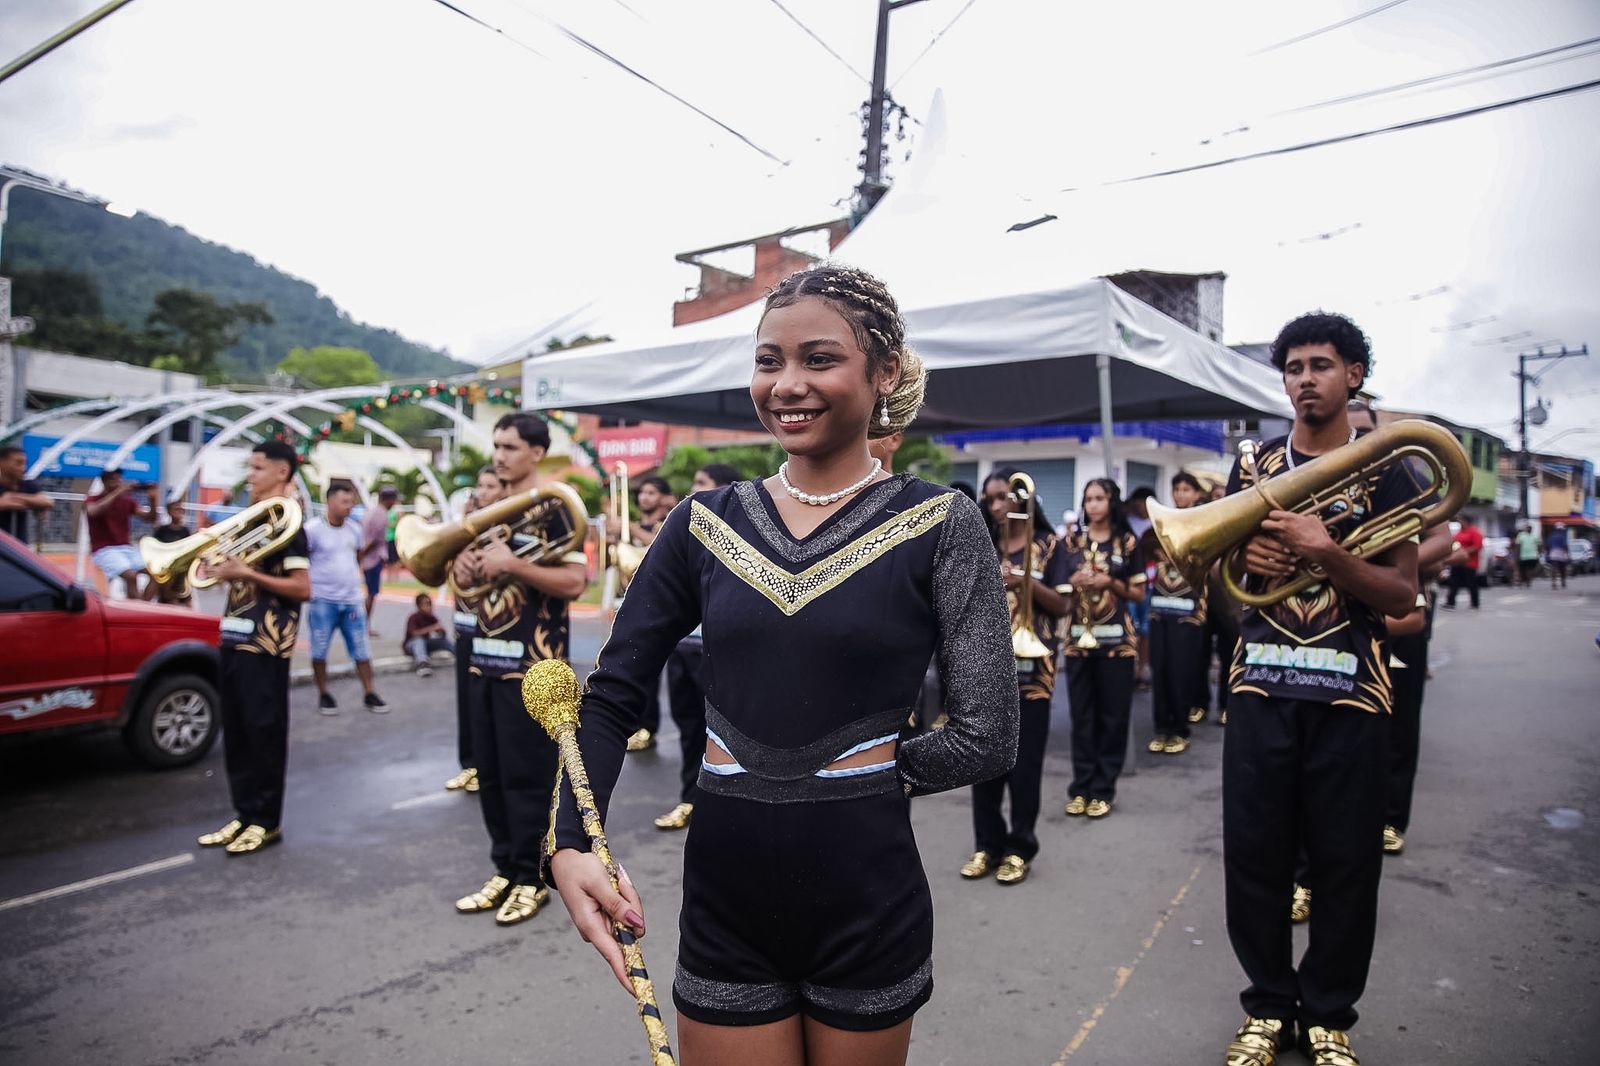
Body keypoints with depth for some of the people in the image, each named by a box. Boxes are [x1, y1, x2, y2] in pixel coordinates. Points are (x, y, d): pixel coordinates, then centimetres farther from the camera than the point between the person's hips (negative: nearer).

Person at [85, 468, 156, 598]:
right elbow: (92, 511, -25)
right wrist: (117, 493, -27)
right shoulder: (92, 499, 0)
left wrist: (152, 499, -13)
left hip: (126, 548, 5)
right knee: (131, 575, -30)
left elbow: (150, 518, 4)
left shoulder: (127, 500, 11)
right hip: (104, 550, -5)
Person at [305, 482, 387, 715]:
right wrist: (308, 588, -8)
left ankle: (369, 694, 14)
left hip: (351, 600, 4)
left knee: (361, 649, 6)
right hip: (323, 600, -4)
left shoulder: (355, 529, 6)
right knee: (320, 650, 5)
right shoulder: (313, 529, -11)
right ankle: (323, 695, 19)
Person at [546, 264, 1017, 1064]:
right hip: (723, 899, 2)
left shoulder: (939, 523, -8)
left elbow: (987, 739, -11)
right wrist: (569, 845, -13)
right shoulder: (706, 523, 0)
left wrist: (863, 777, -3)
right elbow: (611, 697, 0)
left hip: (866, 899, -1)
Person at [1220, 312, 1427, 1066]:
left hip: (1350, 694, -2)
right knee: (1253, 854, 4)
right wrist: (1240, 559, -8)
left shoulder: (1385, 472, 3)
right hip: (1261, 688, 2)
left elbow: (1402, 594, -4)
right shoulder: (1252, 469, 11)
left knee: (1346, 861, 6)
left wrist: (1324, 551, -19)